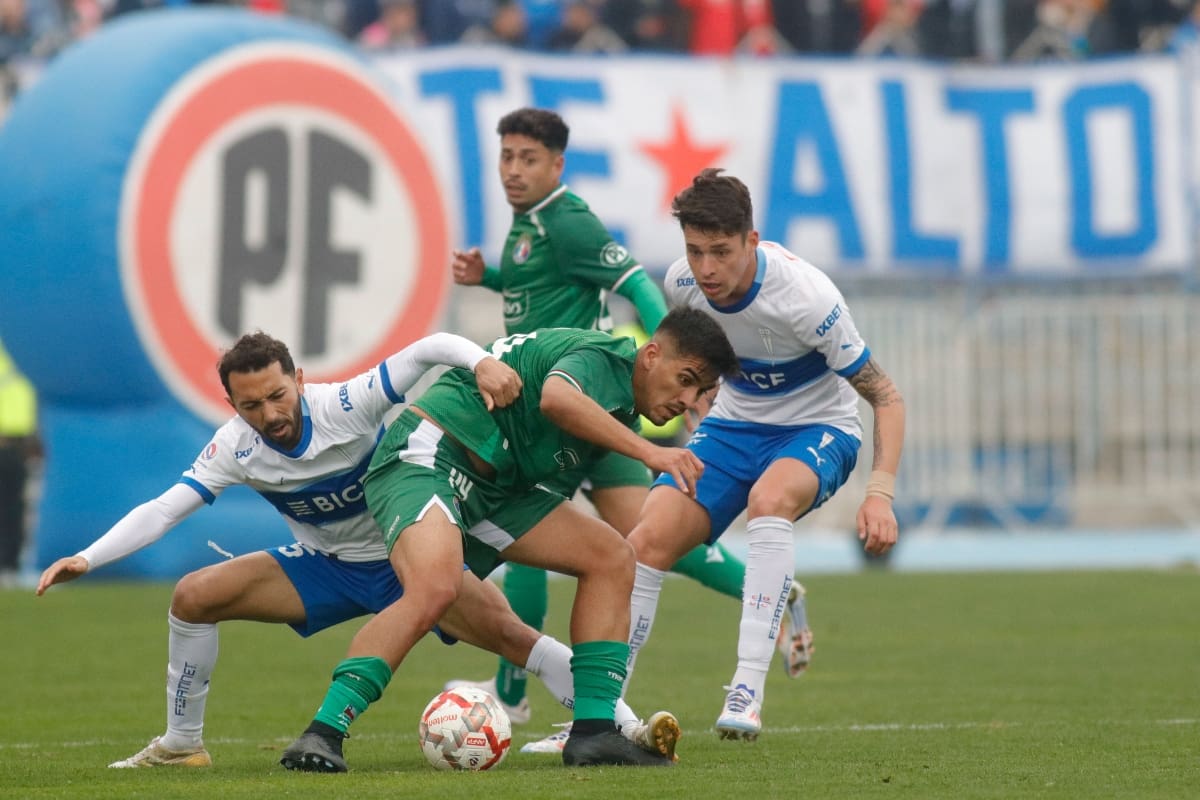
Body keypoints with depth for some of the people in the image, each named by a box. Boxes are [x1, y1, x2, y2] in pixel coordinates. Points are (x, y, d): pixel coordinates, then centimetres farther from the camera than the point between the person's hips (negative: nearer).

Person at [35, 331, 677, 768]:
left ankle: (626, 730, -20)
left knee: (507, 632, -25)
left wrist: (482, 362, -52)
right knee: (192, 596, -10)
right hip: (326, 569, 4)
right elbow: (164, 509, -15)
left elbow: (431, 349, -31)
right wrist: (87, 558, -26)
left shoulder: (347, 407, -27)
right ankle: (181, 745, 7)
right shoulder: (235, 448, -16)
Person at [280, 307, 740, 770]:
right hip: (428, 456, -10)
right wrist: (648, 452, -37)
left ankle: (593, 732, -2)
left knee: (611, 558, 1)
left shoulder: (620, 416, 18)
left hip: (493, 486, 10)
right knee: (434, 586, -35)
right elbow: (556, 398, -36)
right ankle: (321, 735, -32)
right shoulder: (602, 358, -13)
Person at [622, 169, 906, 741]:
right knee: (651, 537, -17)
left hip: (817, 429, -5)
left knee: (769, 498, -39)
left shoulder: (805, 296, -28)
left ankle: (747, 692, -40)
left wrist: (880, 494, -32)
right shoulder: (682, 284, -14)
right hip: (733, 422, 5)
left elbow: (885, 397, -21)